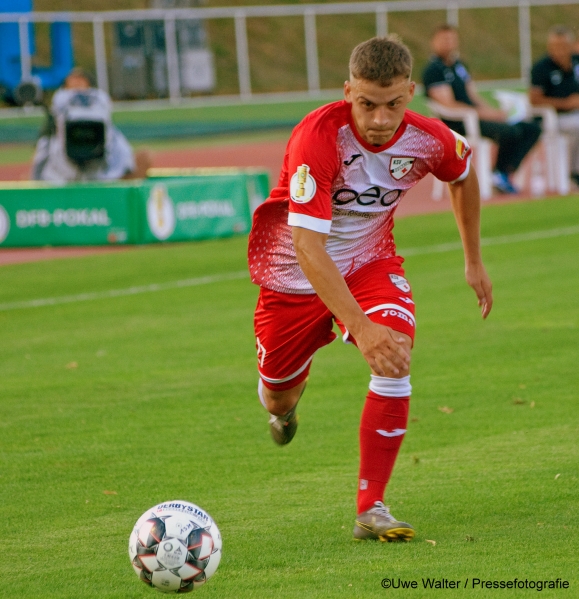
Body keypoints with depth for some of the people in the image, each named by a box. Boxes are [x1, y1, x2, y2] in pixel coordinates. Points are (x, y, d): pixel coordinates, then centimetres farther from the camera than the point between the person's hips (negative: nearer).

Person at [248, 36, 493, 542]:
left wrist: (474, 262, 13)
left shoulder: (429, 140, -19)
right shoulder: (318, 137, -34)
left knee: (396, 359, -26)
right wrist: (363, 328, -47)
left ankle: (371, 509, -18)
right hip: (296, 271, -2)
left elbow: (464, 174, 8)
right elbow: (307, 246, -39)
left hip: (369, 261, 2)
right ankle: (286, 401, 55)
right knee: (277, 399, 13)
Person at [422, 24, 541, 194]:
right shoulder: (433, 70, -8)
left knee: (532, 129, 1)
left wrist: (494, 112, 0)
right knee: (509, 131, -30)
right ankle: (500, 173, -10)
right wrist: (482, 113, -19)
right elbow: (449, 104, -17)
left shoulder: (459, 66, 21)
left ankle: (505, 173, -8)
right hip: (456, 124, -10)